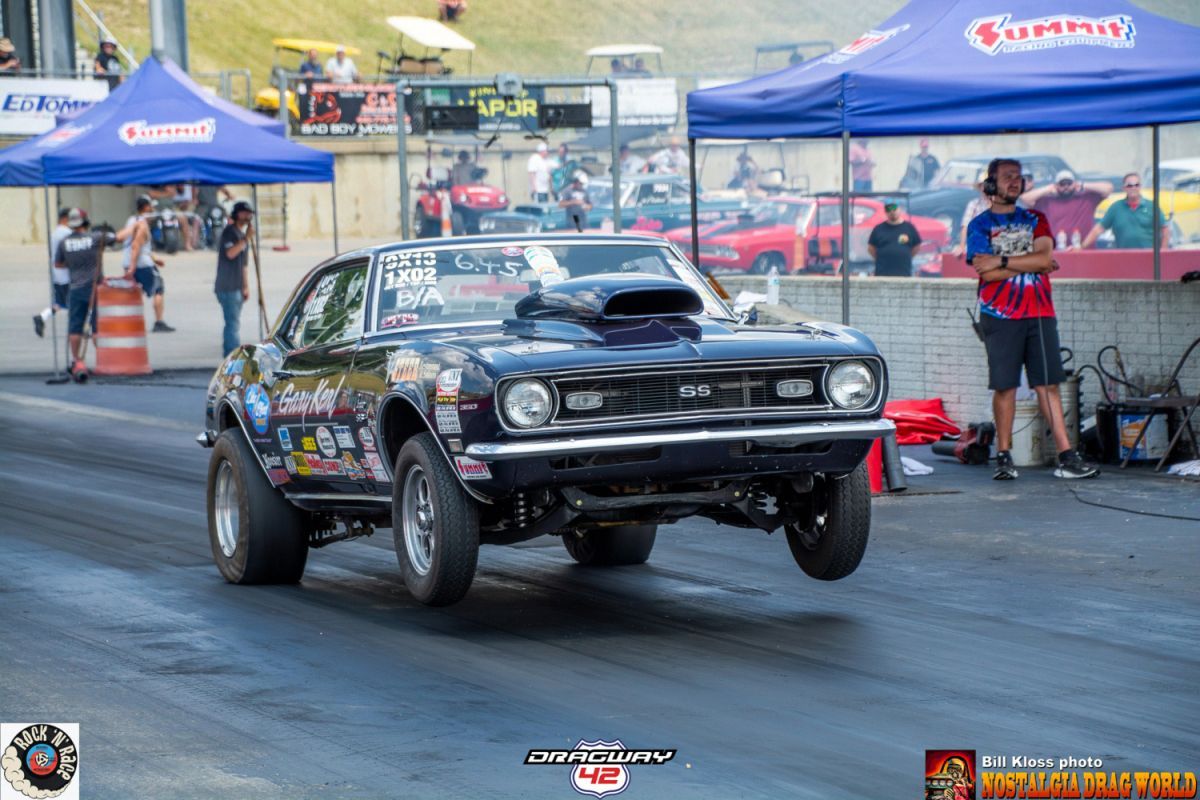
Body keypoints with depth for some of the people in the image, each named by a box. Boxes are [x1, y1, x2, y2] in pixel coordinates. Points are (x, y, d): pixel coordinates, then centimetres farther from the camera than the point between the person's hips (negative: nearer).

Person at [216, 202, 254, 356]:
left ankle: (228, 355, 16)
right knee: (233, 323, -13)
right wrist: (247, 238, -23)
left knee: (233, 323, 12)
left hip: (237, 287, 9)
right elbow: (230, 253, -25)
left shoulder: (241, 233, 20)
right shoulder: (230, 231, -9)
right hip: (227, 287, -9)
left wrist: (246, 286, 21)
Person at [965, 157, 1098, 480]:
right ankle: (1004, 457, 6)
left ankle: (1066, 457, -5)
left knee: (1048, 384, -1)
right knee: (1004, 386, -2)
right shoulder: (980, 225, 5)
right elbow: (987, 273, -9)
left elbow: (1045, 257, -3)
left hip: (1039, 312, 2)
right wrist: (1030, 264, -4)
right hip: (1000, 317, -2)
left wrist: (1001, 261, -8)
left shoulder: (1035, 219, 15)